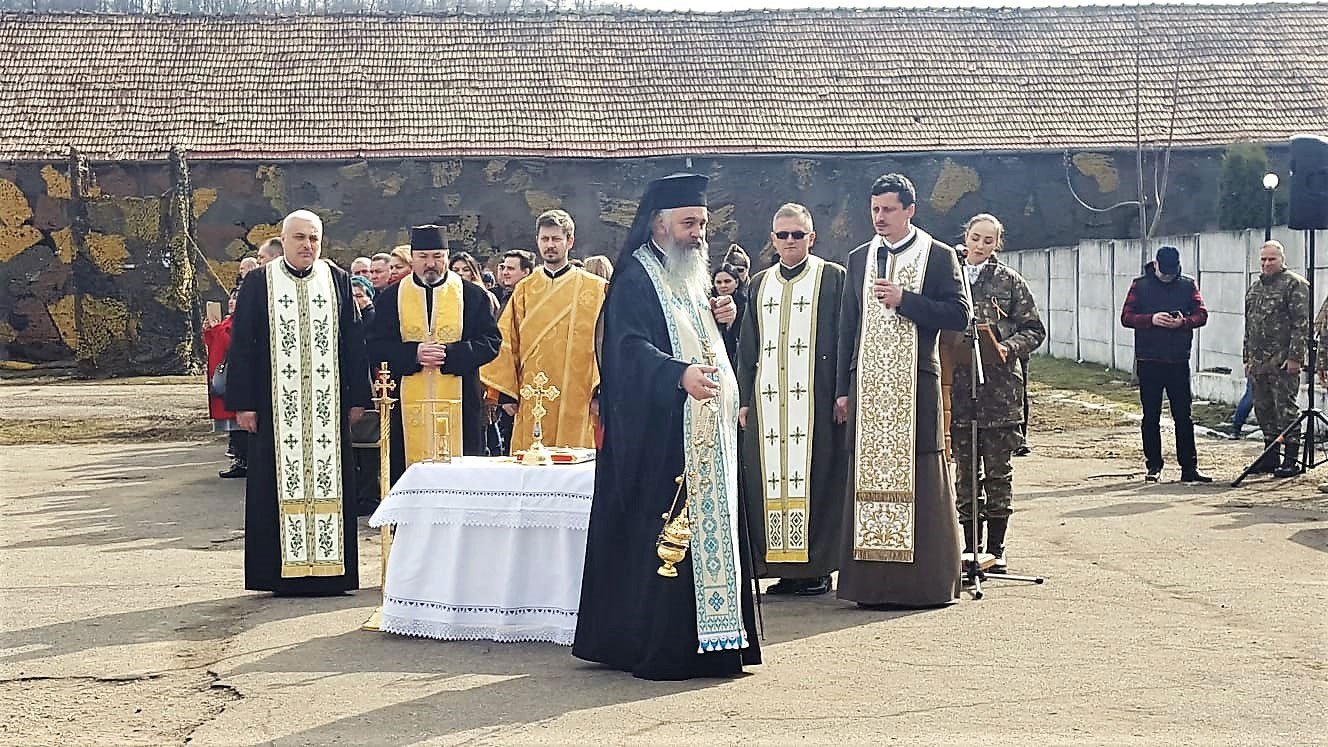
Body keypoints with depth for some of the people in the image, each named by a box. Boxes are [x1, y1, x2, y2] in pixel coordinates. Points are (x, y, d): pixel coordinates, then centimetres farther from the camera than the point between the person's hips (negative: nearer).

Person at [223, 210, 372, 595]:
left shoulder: (338, 280, 9)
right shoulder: (258, 283, 4)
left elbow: (354, 342, 10)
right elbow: (242, 345, 2)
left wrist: (357, 397, 5)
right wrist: (243, 403, -4)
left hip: (328, 403, 2)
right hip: (278, 404, -1)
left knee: (329, 481, 2)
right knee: (281, 485, 0)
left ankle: (330, 568, 8)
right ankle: (283, 569, 7)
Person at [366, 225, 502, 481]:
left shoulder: (473, 295, 6)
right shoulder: (391, 297, 9)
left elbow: (491, 342, 0)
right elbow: (376, 347, 3)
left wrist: (449, 354, -15)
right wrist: (414, 353, -14)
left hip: (459, 406, -1)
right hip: (408, 408, 1)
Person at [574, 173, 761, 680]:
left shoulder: (691, 278, 19)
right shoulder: (635, 279, -10)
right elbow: (630, 346, -25)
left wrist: (721, 318, 9)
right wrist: (680, 374, -41)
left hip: (704, 436, 9)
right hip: (658, 435, -9)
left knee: (708, 531, 9)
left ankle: (702, 636, 15)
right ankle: (656, 647, -2)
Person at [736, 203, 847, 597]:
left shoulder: (833, 278, 5)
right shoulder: (760, 284, 18)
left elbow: (845, 339, 0)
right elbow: (747, 347, 18)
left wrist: (842, 394, -8)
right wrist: (744, 398, 11)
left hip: (815, 399, -4)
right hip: (767, 400, 4)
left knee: (814, 477, -5)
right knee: (770, 479, 1)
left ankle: (818, 567, 2)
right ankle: (781, 564, 6)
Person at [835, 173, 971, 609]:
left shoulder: (939, 257, 3)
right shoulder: (859, 259, 14)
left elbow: (960, 316, -5)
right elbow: (847, 326, 14)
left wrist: (904, 300, -13)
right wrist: (843, 389, 10)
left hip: (916, 383, -3)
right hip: (868, 384, 3)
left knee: (919, 480, -1)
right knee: (870, 478, 1)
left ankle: (926, 580, 6)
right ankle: (873, 581, 5)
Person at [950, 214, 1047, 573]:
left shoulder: (1010, 281, 5)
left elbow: (1035, 329, 5)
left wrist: (1008, 347, -11)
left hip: (1000, 386, -1)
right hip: (958, 384, 1)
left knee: (998, 469, 2)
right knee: (965, 469, 4)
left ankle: (995, 548, 9)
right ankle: (970, 546, 12)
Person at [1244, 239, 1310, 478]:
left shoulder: (1294, 284, -5)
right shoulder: (1255, 286, 18)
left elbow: (1301, 324, -11)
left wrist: (1294, 357, -17)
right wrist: (1247, 358, 19)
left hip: (1283, 361, -7)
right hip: (1258, 361, 8)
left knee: (1285, 409, -6)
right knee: (1263, 409, 11)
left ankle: (1291, 460, -1)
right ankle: (1271, 456, 20)